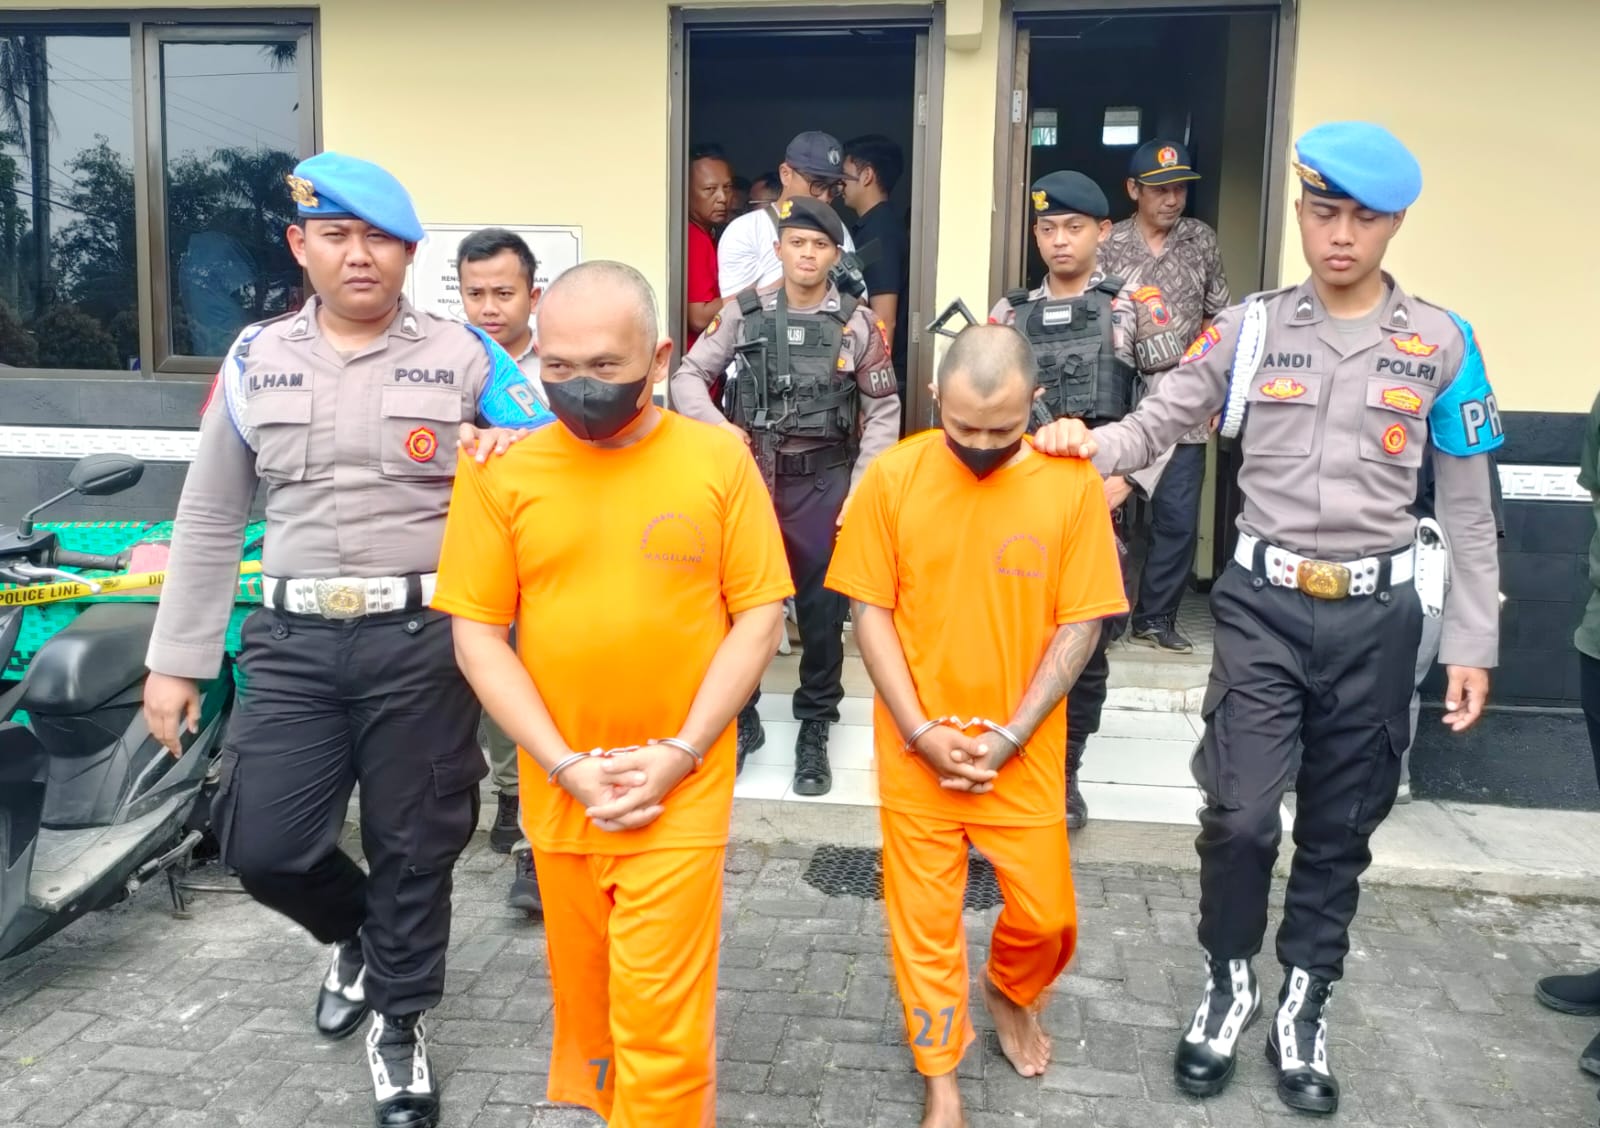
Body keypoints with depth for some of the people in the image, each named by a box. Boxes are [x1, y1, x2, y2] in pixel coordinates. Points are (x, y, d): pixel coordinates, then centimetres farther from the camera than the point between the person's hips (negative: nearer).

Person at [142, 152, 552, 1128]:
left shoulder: (465, 355, 1)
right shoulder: (256, 359, 8)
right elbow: (210, 520, 12)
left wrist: (513, 449, -23)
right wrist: (175, 660, 10)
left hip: (423, 640, -2)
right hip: (295, 639, 3)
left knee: (414, 848, 8)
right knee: (263, 844, 2)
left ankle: (400, 1021, 33)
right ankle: (358, 933, 36)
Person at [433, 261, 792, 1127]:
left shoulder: (719, 459, -6)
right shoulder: (500, 470, -4)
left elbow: (759, 618, -5)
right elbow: (477, 634, -3)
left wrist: (678, 755, -12)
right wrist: (565, 766, -11)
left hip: (682, 789, -2)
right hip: (559, 789, 2)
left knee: (663, 1019, 2)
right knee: (582, 990, 20)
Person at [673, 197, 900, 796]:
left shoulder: (859, 324, -1)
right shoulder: (743, 313, 0)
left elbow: (883, 412, 1)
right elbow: (688, 376, 4)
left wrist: (862, 488, -5)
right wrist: (716, 426, -15)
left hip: (823, 483, 0)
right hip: (750, 477, 1)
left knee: (822, 609, 6)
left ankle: (815, 730, 22)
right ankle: (740, 719, 26)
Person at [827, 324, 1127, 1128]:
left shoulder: (1072, 483, -9)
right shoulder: (893, 476, -9)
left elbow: (1079, 625, -6)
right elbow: (870, 611, -5)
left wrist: (1009, 738, -11)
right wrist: (922, 732, -11)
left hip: (1024, 751, 1)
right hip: (915, 750, 0)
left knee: (1045, 913, 9)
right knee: (923, 921, 10)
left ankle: (1010, 993, 44)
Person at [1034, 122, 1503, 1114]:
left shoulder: (1441, 343, 1)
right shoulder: (1249, 328, 1)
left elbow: (1468, 508, 5)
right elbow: (1156, 425, 0)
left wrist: (1472, 643, 3)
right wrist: (1087, 444, -23)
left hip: (1377, 614, 1)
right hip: (1264, 604, -1)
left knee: (1342, 825, 13)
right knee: (1240, 813, -3)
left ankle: (1305, 1002, 34)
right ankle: (1229, 983, 24)